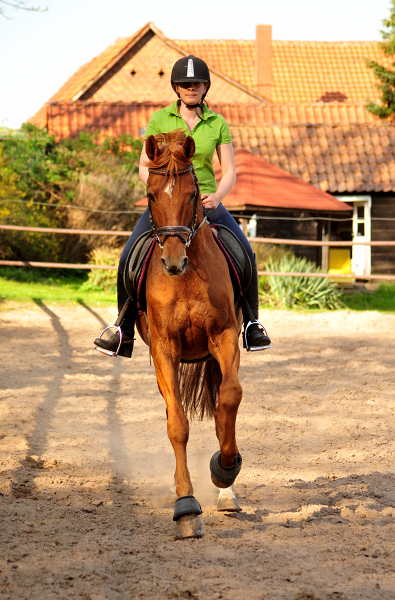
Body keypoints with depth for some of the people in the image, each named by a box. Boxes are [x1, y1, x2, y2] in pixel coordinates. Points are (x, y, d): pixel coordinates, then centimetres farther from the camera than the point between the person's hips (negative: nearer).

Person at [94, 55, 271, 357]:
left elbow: (230, 171, 1)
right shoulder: (160, 120, 0)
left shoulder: (218, 124, 2)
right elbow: (144, 167, 2)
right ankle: (124, 332, -4)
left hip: (206, 201, 1)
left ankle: (251, 324, 1)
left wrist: (217, 196, -19)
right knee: (128, 259, -18)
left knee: (245, 255, -18)